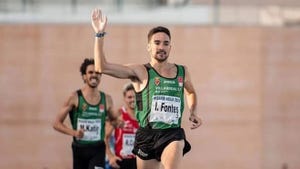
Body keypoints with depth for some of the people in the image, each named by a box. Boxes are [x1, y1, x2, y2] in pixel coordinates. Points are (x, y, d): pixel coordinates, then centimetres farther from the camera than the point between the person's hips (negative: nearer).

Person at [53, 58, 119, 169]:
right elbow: (57, 123, -4)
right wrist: (73, 132, -21)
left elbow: (113, 119, 22)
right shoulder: (75, 98, -5)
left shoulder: (106, 99, 4)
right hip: (79, 149, 0)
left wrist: (118, 123, -2)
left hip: (98, 149, 0)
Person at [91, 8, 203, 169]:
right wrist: (99, 35, -18)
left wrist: (193, 112, 15)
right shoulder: (140, 72, -2)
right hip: (147, 136, -1)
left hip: (172, 135, 1)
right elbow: (102, 67, -14)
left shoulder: (182, 72, 9)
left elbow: (190, 92, 33)